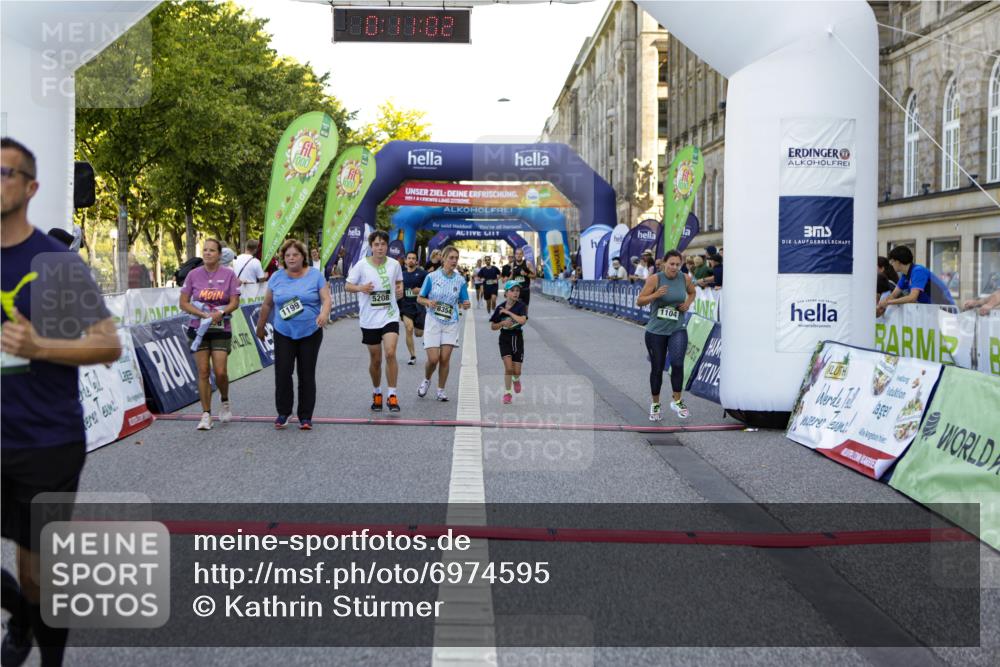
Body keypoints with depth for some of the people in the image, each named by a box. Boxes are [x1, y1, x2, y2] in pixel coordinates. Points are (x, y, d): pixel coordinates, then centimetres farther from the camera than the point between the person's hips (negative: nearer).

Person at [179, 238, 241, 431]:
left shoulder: (228, 274, -1)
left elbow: (235, 302, -3)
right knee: (203, 372, -1)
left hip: (221, 329, -1)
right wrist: (204, 315, -13)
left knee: (220, 372, -7)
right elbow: (184, 303, 1)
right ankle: (206, 415, 7)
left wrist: (220, 313, -20)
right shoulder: (194, 274, 1)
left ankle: (225, 402, 23)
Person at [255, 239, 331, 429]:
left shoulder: (315, 275, -1)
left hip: (310, 333, -1)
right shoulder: (276, 277, 3)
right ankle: (283, 413, 10)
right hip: (284, 334, 1)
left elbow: (326, 299, -7)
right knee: (282, 373, -6)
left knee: (307, 375, 4)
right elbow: (267, 305, 12)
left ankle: (305, 417, 12)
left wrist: (324, 314, -27)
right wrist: (260, 327, 17)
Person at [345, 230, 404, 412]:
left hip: (390, 316, 0)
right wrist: (360, 288, -19)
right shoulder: (362, 265, -5)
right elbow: (347, 286, 1)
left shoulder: (394, 264, 1)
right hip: (369, 319, 0)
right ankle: (376, 393, 32)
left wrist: (400, 289, -3)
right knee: (375, 360, 10)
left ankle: (392, 395, -9)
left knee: (390, 353, -18)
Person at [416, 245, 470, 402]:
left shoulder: (460, 280, 2)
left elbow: (462, 303, 9)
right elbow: (419, 299, 2)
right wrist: (428, 302, -19)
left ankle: (441, 390, 13)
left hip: (451, 323, 2)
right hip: (433, 322, -2)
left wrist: (465, 305, -15)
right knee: (433, 358, -8)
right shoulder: (432, 277, -4)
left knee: (445, 358, -2)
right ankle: (426, 381, 23)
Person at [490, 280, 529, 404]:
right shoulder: (500, 308, -2)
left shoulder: (521, 306, -6)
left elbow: (522, 320, -24)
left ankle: (516, 379, 40)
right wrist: (503, 323, -15)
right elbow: (493, 326, 4)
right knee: (508, 367, -16)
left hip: (517, 338, 0)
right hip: (505, 339, 0)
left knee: (516, 371, 3)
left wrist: (508, 312, -19)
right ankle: (507, 393, 1)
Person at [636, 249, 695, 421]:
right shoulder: (655, 279, -11)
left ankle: (677, 401, 0)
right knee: (657, 368, 6)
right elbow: (639, 301, -9)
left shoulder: (685, 279, -2)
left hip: (677, 330, 1)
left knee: (677, 363, -18)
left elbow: (692, 292, 20)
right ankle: (655, 404, 25)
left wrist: (688, 302, 0)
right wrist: (655, 295, -26)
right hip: (656, 331, -1)